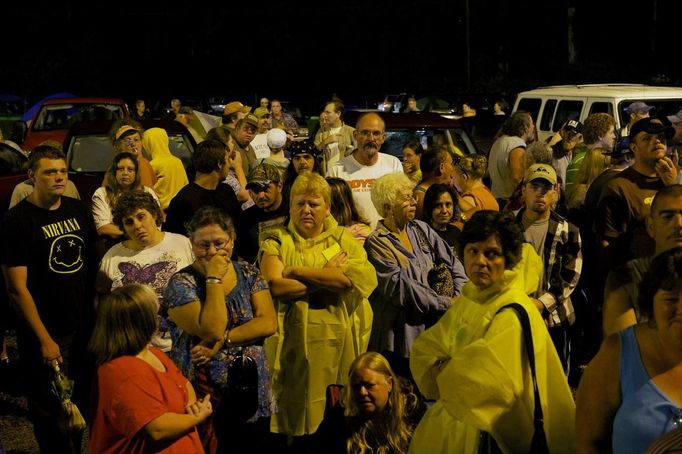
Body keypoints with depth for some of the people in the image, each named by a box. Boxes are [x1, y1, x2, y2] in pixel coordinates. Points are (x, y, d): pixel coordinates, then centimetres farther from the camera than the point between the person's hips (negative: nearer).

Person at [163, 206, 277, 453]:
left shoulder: (248, 273, 5)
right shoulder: (181, 283, -7)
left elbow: (268, 323, -7)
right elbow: (212, 330, -20)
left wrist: (222, 341, -17)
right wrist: (214, 278, -17)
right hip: (206, 396, -4)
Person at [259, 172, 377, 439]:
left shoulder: (344, 239, 12)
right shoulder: (277, 241, 7)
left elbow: (363, 277, -9)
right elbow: (275, 286, -11)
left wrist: (297, 271, -9)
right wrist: (330, 278, -7)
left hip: (339, 343, 2)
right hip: (295, 344, -1)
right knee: (296, 414, 2)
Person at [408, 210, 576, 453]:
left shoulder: (515, 314, -22)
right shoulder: (468, 299, 3)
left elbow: (486, 382, -30)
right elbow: (423, 350, 3)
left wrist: (445, 371, -13)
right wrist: (447, 370, -18)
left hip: (485, 434, -7)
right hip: (453, 420, 7)